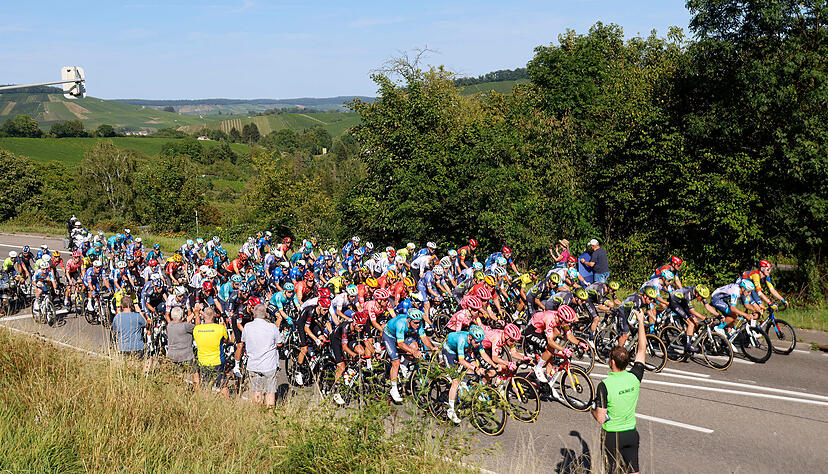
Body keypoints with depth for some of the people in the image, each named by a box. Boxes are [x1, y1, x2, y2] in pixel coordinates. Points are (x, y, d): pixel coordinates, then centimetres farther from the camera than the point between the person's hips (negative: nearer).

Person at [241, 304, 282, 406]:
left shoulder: (247, 327, -7)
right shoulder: (272, 327, -13)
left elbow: (244, 341, 10)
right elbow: (279, 344, -2)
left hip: (253, 366, 2)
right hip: (270, 365, -2)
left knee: (256, 391, 17)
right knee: (270, 391, 8)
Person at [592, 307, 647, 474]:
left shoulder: (605, 385, -21)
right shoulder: (634, 378, -7)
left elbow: (600, 418, -19)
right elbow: (642, 349, 7)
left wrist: (593, 410, 4)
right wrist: (641, 322, 14)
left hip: (611, 436, -4)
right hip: (631, 433, 4)